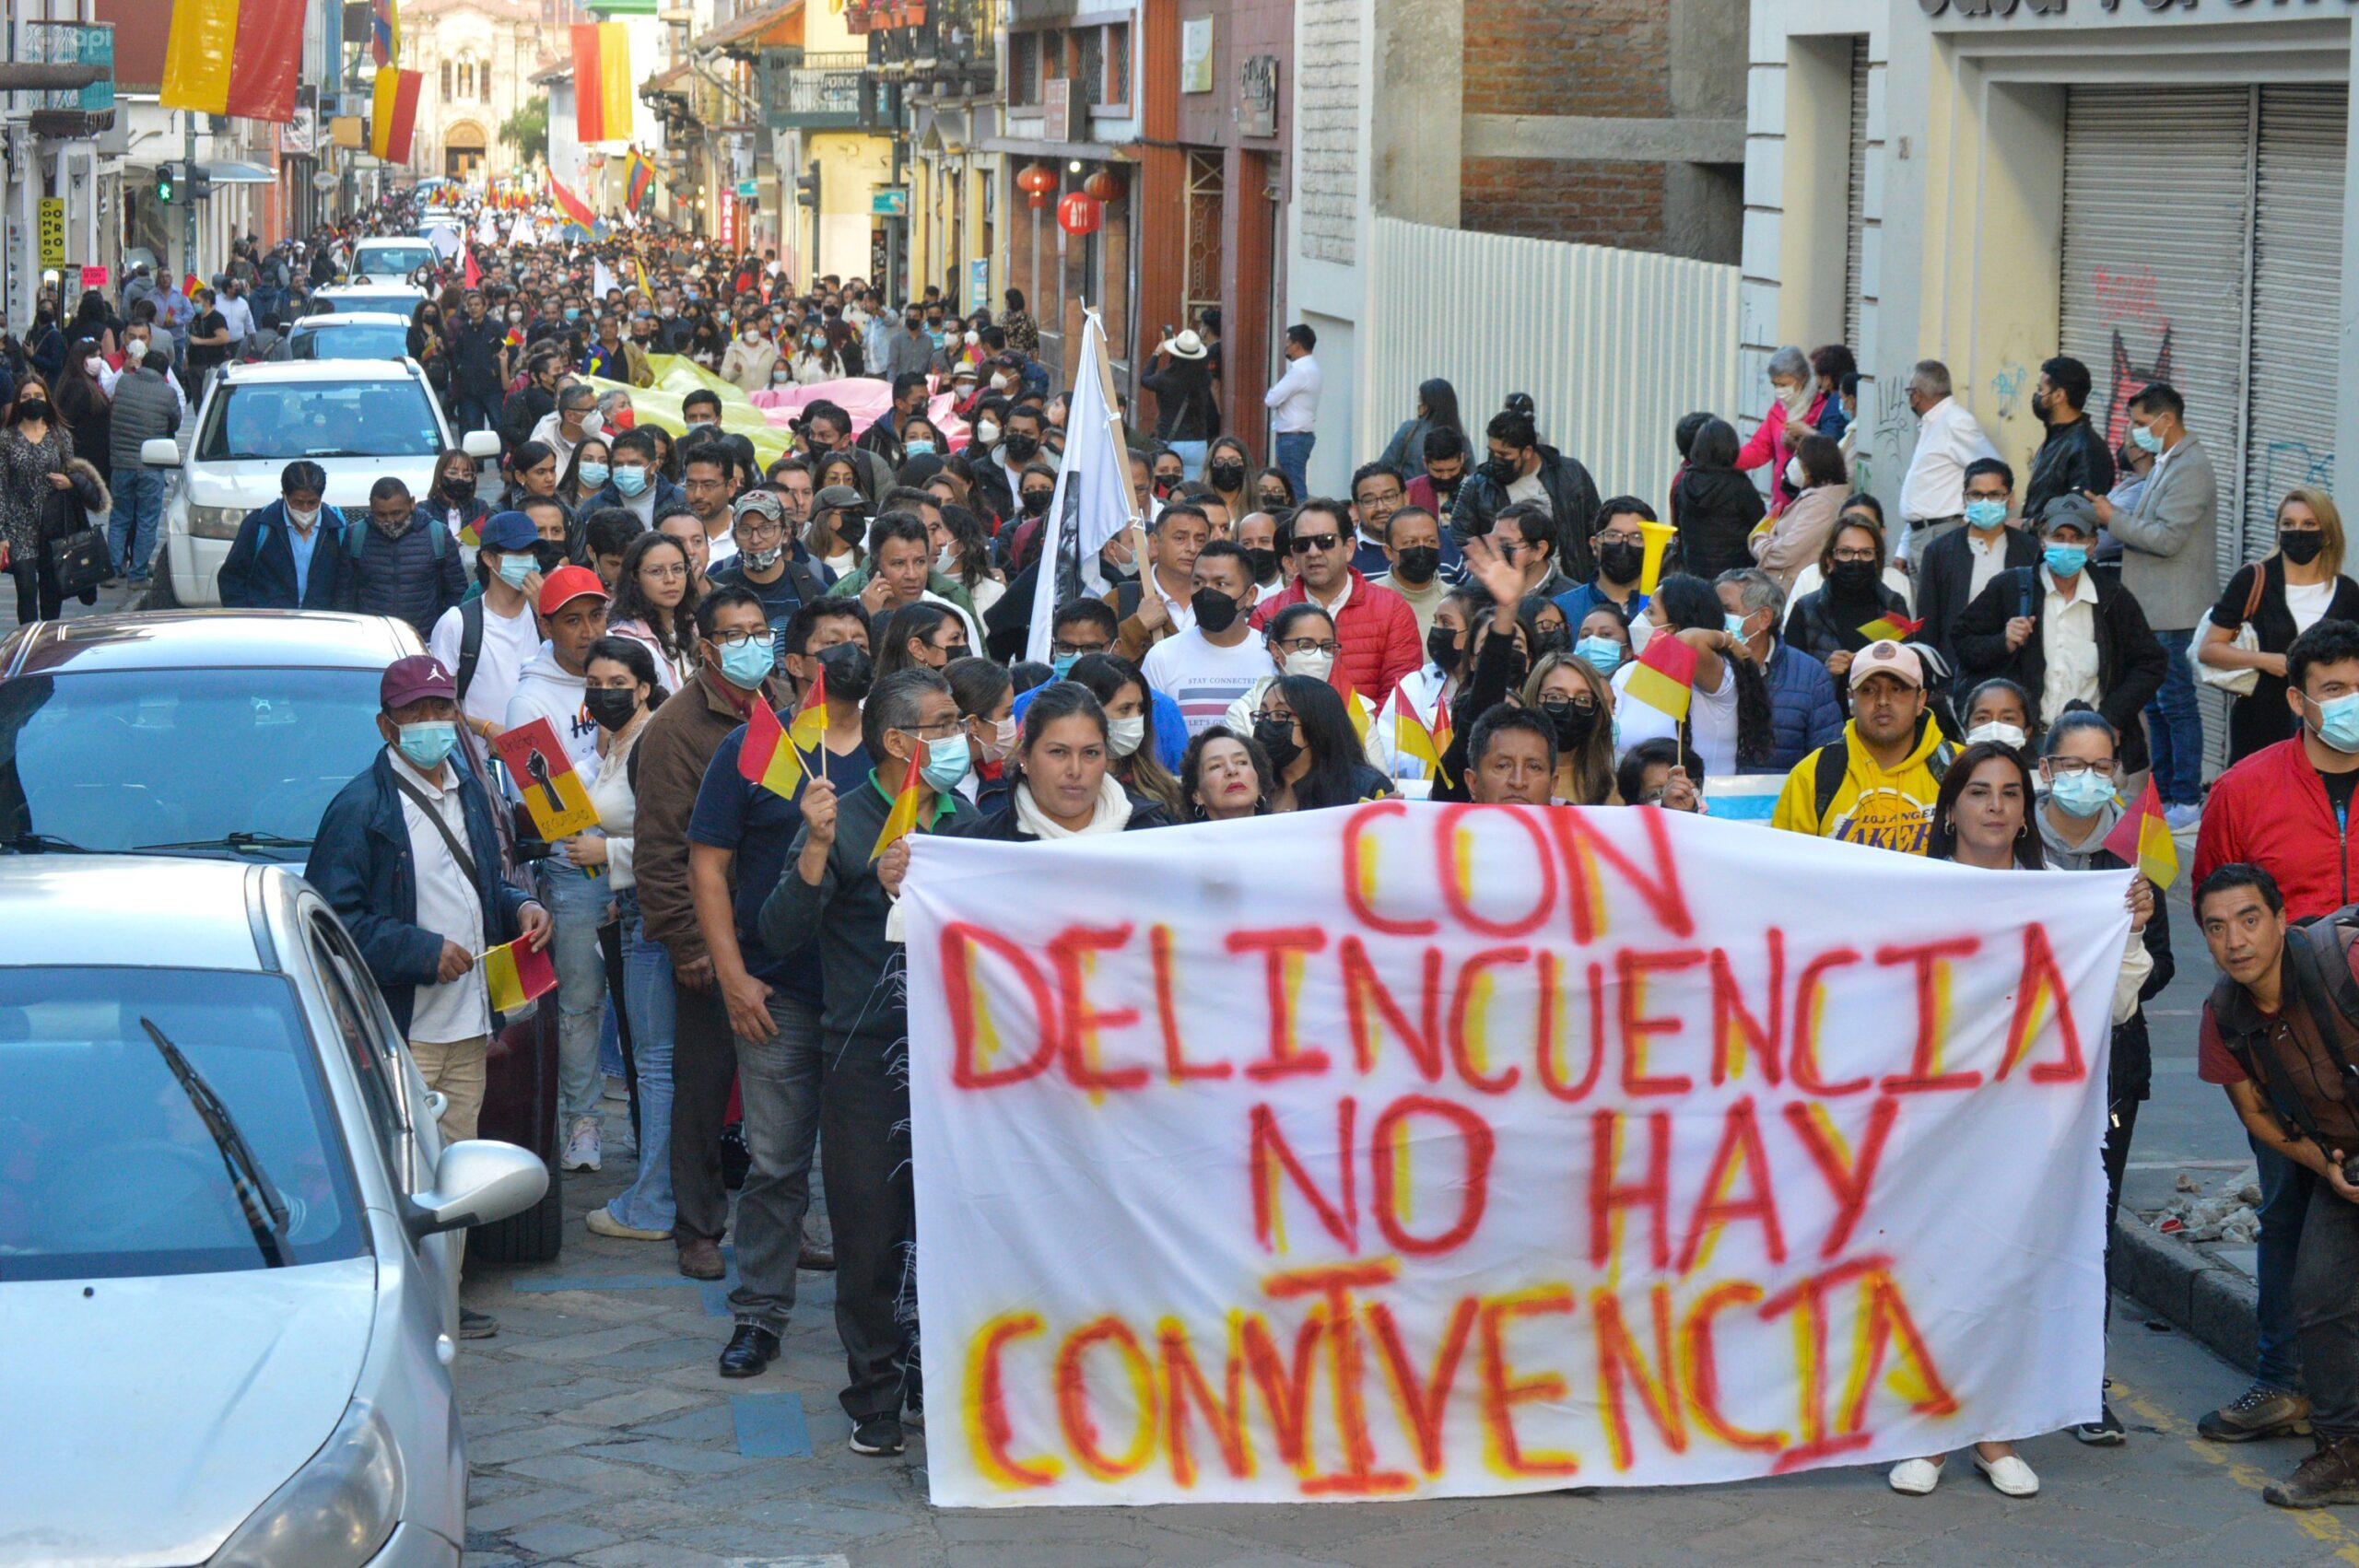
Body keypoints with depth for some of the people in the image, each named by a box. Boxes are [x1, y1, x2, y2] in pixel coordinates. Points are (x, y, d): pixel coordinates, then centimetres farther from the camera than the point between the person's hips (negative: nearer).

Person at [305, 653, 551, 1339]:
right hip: (399, 1034, -8)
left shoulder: (469, 792, 16)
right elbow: (334, 919, -15)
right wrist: (423, 952, -19)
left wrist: (521, 909, 6)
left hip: (468, 1026, 8)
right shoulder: (361, 807, -9)